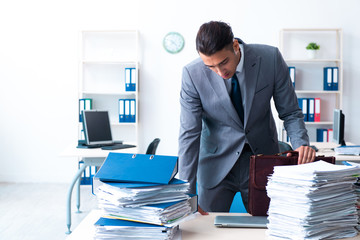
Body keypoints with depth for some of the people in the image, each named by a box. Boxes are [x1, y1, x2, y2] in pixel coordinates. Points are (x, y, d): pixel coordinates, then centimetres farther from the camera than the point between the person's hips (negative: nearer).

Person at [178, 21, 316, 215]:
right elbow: (189, 133, -13)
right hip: (217, 164, 0)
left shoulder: (270, 58, -15)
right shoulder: (193, 74, -17)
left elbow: (290, 113, -4)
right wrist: (189, 195, -14)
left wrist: (301, 144, -24)